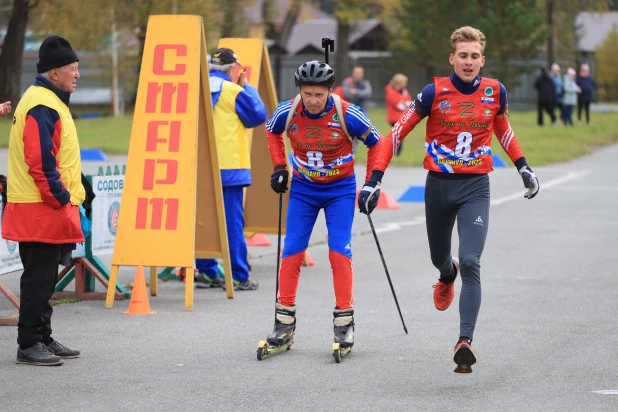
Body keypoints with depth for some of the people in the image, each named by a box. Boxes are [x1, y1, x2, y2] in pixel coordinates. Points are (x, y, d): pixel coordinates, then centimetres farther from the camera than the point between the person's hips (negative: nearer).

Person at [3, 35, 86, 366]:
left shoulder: (49, 101, 17)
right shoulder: (42, 106, -17)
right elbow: (40, 162, -23)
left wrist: (66, 198, 17)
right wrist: (61, 200, -19)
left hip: (49, 209, 10)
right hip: (41, 211, -10)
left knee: (43, 277, 15)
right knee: (38, 278, -6)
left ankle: (42, 339, 22)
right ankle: (29, 344, -2)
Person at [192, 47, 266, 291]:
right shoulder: (234, 92, -9)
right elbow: (258, 116, 0)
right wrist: (247, 87, 9)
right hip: (229, 166, -5)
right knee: (232, 222, -3)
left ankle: (206, 272, 12)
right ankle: (238, 277, -2)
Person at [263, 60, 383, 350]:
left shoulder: (348, 115, -23)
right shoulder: (287, 113, -16)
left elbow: (376, 143, -6)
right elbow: (272, 131, 10)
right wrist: (279, 168, 4)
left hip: (341, 190, -2)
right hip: (302, 189, 2)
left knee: (339, 253, -10)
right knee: (292, 252, -3)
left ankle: (344, 322, 0)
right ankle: (284, 322, 7)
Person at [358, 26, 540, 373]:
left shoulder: (495, 92, -3)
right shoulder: (434, 93, -11)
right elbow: (398, 133, -5)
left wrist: (523, 166, 16)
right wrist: (375, 180, -10)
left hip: (475, 188, 0)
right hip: (439, 186, 1)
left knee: (471, 263, -16)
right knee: (439, 257, 19)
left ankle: (466, 341, -18)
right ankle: (448, 276, 59)